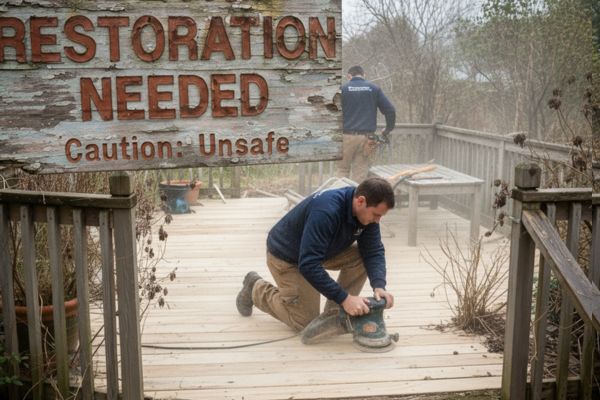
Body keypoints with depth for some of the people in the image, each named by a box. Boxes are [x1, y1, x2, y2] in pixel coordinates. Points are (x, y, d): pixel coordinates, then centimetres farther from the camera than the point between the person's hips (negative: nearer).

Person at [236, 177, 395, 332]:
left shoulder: (367, 212, -16)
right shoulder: (325, 211, -39)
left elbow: (373, 251, -13)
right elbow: (309, 265, -41)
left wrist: (379, 286, -31)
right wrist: (344, 298, -41)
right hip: (287, 257, -7)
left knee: (360, 257, -15)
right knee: (305, 323, -2)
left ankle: (334, 312, 0)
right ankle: (256, 289, 17)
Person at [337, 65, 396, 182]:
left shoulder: (343, 88, 3)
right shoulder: (374, 89, 8)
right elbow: (390, 111, 5)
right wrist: (387, 130, 16)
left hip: (347, 135, -1)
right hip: (367, 137, 1)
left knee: (343, 169, 12)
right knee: (360, 174, 6)